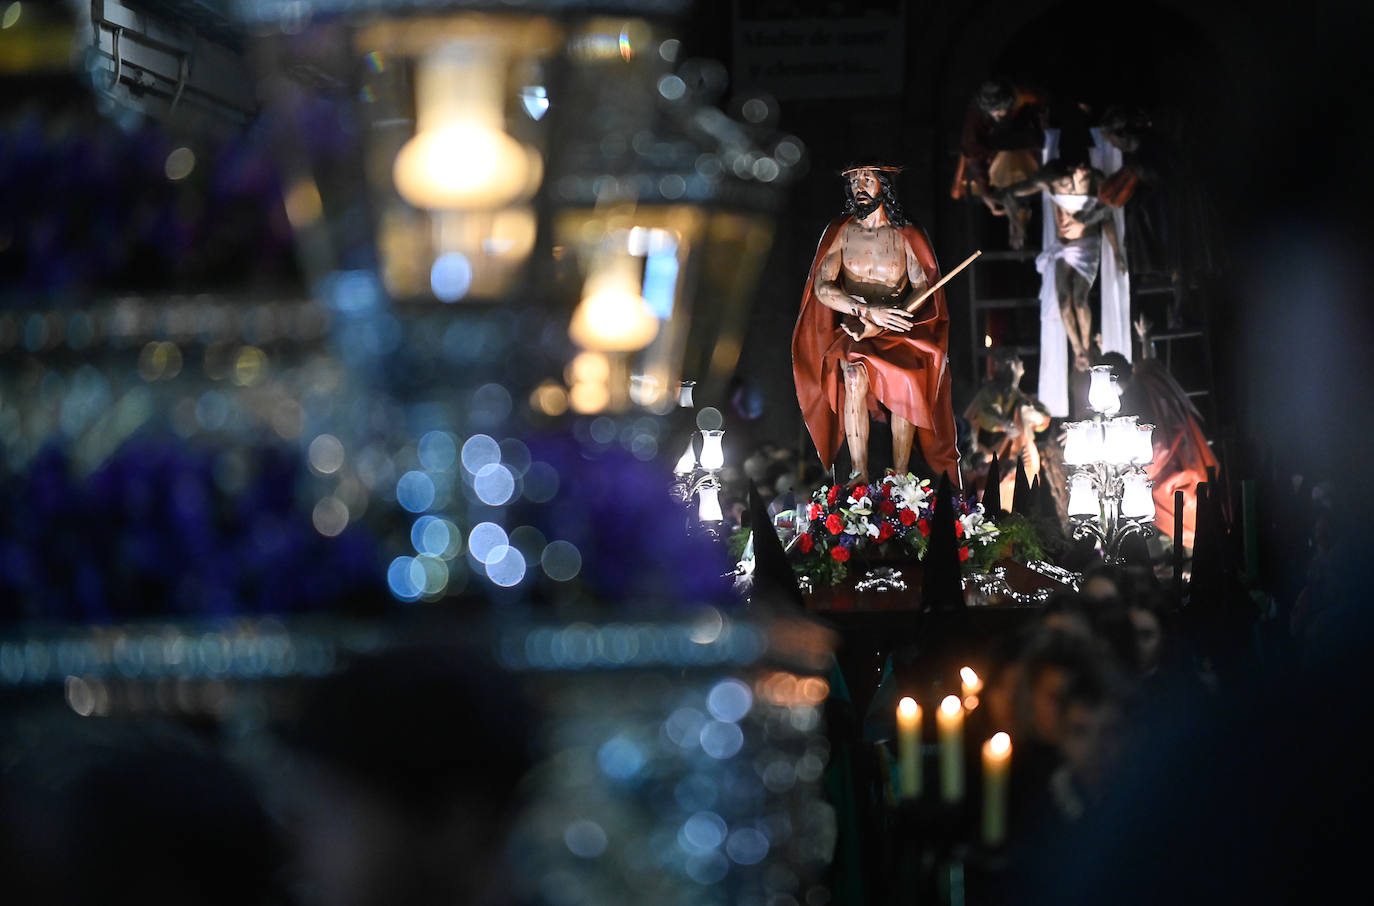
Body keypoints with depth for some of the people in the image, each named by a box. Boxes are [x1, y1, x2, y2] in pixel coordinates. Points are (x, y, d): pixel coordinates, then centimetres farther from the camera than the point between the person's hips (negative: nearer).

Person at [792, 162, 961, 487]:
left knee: (906, 378, -31)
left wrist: (882, 322, -19)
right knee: (855, 374, -32)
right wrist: (868, 311, -20)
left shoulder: (907, 235, 5)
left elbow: (923, 287, -2)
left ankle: (900, 480, -27)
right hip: (852, 329, 0)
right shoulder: (841, 232, 5)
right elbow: (823, 288, -4)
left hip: (898, 333, 0)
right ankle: (859, 476, -32)